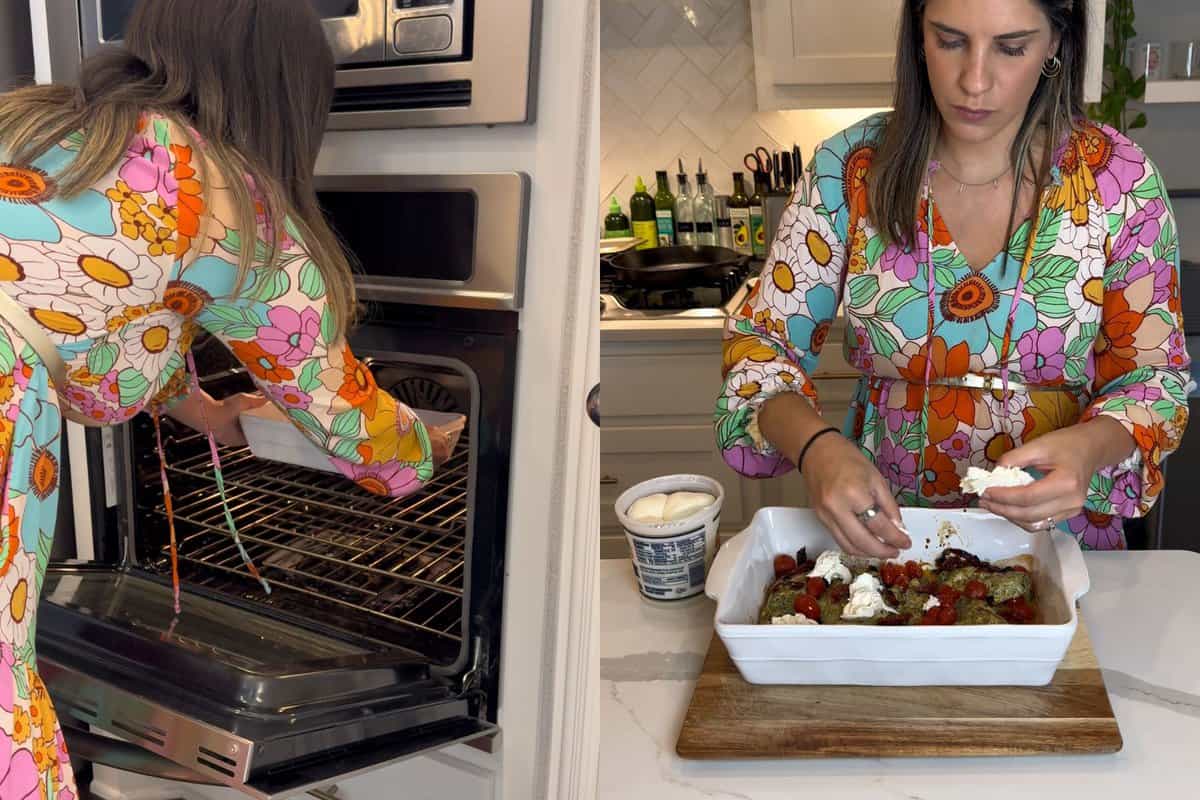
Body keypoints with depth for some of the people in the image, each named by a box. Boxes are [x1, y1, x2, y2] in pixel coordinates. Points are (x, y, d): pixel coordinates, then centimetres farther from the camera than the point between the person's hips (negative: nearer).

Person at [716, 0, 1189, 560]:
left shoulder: (1118, 179, -8)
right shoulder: (850, 169, -8)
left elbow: (1154, 374, -2)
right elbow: (762, 340, -6)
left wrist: (1091, 446, -25)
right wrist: (814, 445, -26)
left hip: (1056, 531, 2)